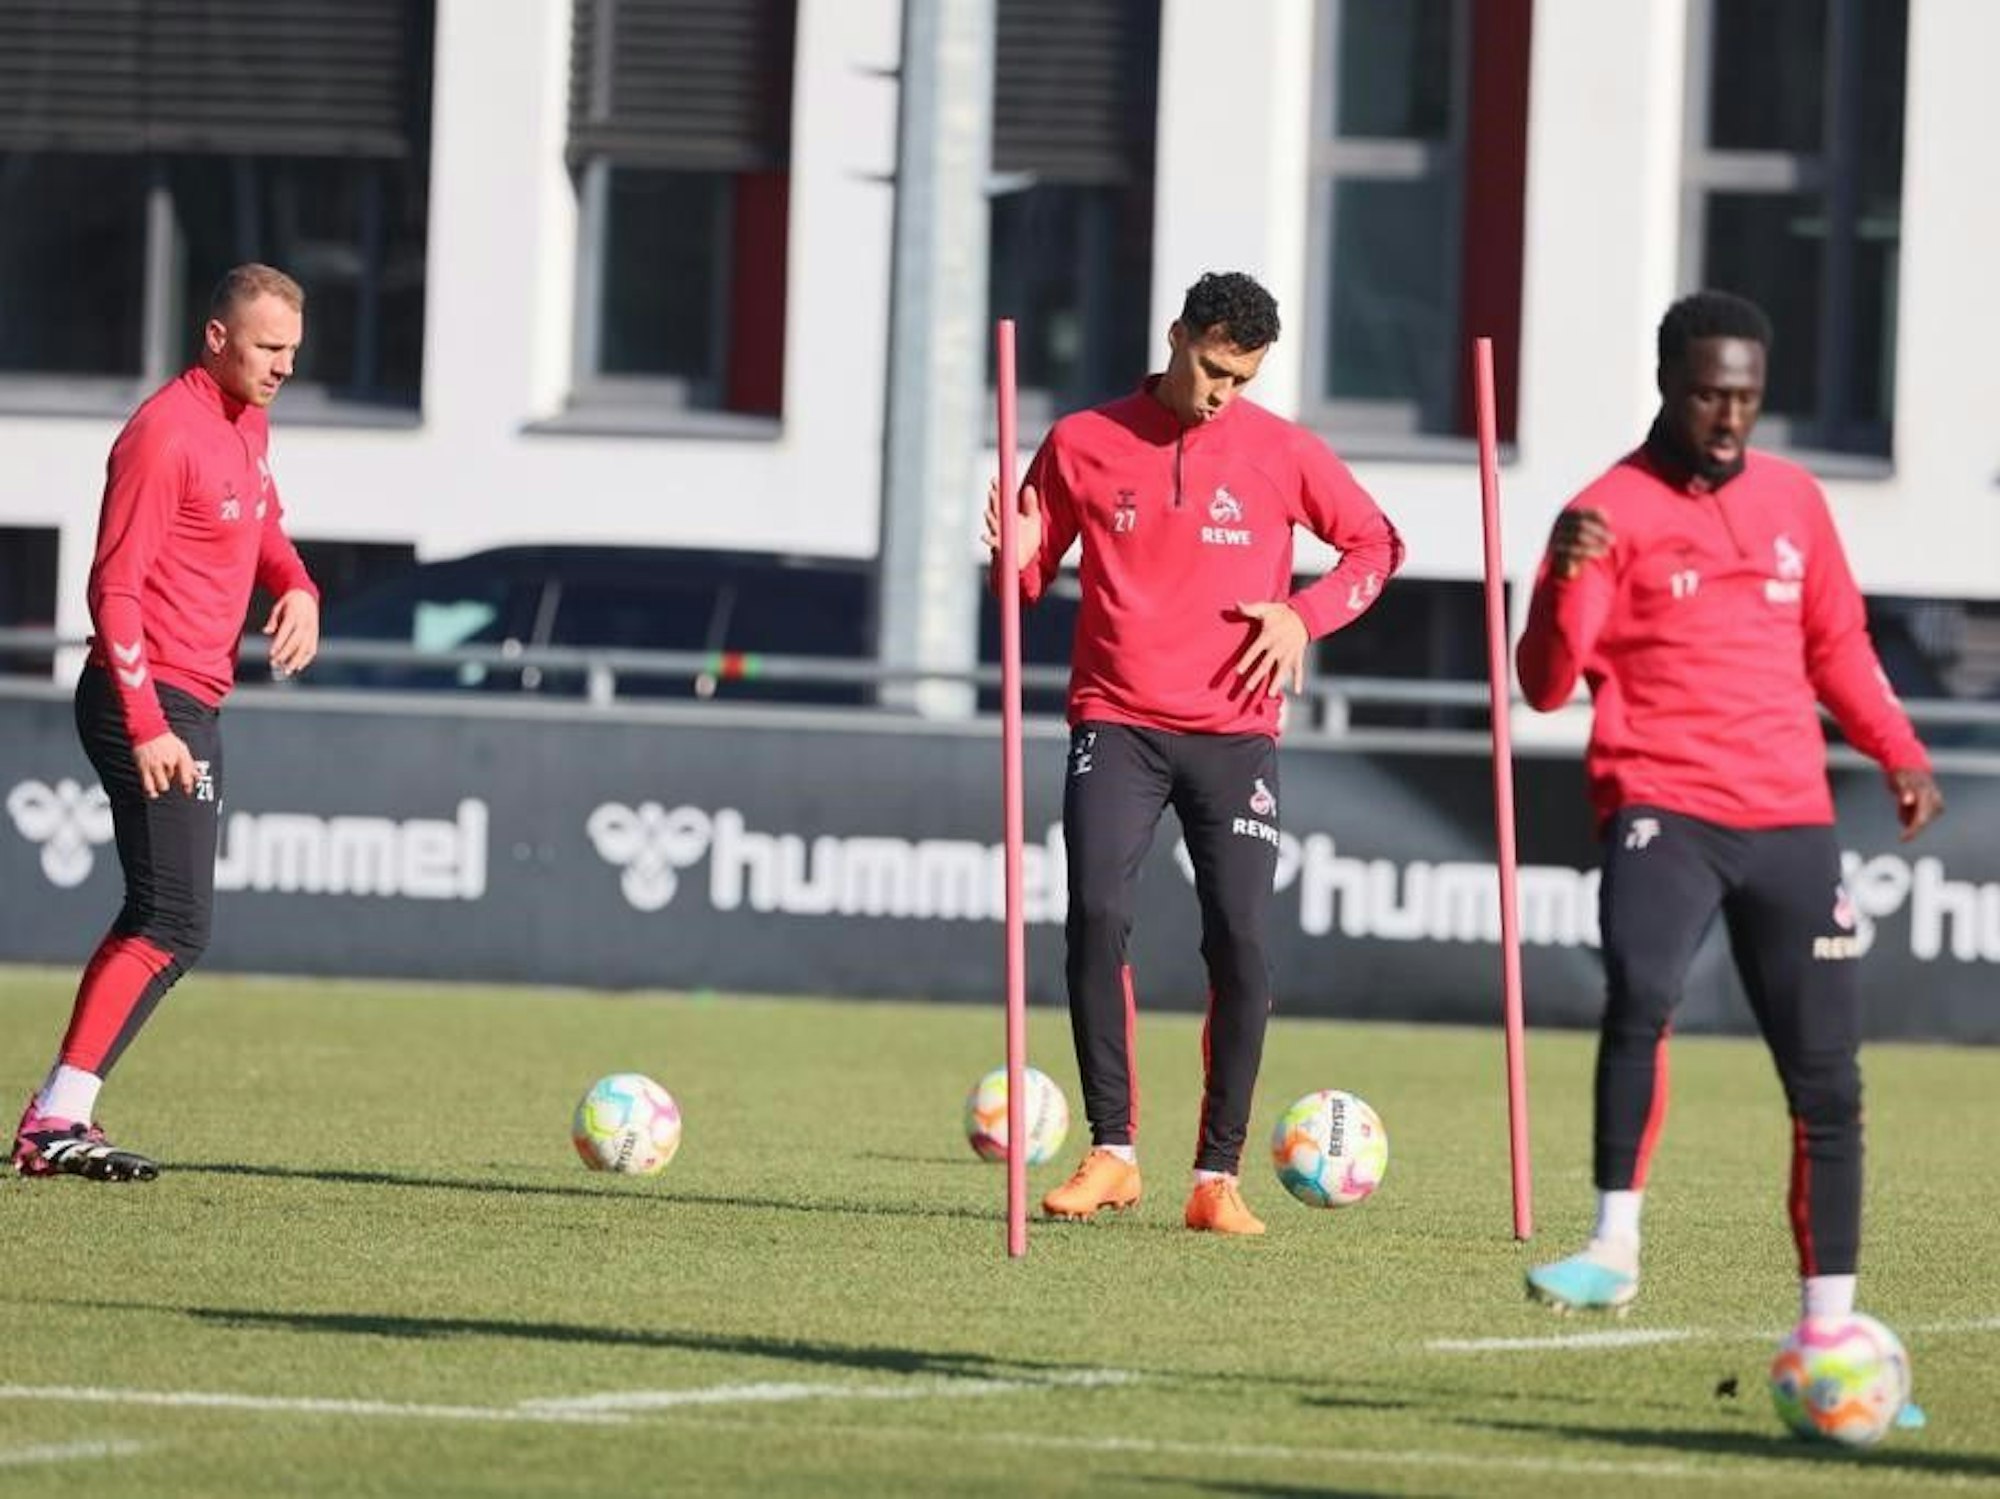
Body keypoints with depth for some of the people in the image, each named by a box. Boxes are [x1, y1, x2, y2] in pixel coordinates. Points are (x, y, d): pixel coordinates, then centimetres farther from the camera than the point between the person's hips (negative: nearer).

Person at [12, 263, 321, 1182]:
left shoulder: (247, 423, 12)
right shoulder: (166, 434, -17)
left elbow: (263, 530, 29)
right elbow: (114, 588, -19)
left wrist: (297, 590, 5)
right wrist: (146, 727, -24)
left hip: (194, 702, 10)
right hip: (151, 701, -10)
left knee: (156, 921, 14)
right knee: (175, 924, -15)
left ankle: (61, 1116, 18)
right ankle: (56, 1119, -16)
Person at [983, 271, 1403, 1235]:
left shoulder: (1282, 453, 2)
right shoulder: (1083, 444, 3)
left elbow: (1376, 544, 12)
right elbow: (1033, 576, 12)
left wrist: (1305, 615, -4)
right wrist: (1013, 562, -12)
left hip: (1234, 733, 0)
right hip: (1115, 727, 0)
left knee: (1239, 943, -7)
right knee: (1097, 918, -16)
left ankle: (1218, 1176, 1)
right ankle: (1113, 1151, -6)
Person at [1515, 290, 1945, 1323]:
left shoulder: (1793, 500, 13)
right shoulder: (1615, 510, -2)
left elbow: (1836, 646, 25)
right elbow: (1549, 685, -10)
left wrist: (1897, 751, 11)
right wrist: (1567, 579, -27)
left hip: (1790, 820, 5)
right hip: (1664, 809, -5)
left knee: (1826, 1079, 3)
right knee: (1640, 997, -31)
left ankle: (1829, 1326, 11)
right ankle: (1615, 1249, -24)